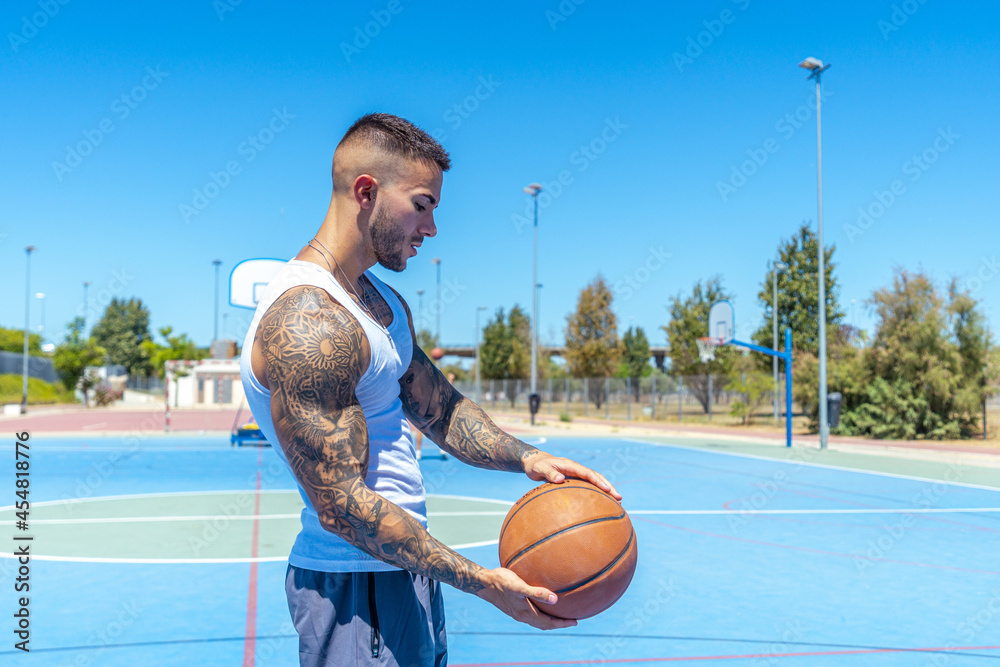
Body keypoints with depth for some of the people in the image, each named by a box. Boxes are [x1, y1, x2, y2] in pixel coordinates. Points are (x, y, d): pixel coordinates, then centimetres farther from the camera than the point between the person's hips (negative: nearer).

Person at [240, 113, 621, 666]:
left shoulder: (384, 301, 10)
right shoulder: (307, 326, -24)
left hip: (403, 566, 10)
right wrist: (483, 583, -26)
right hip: (358, 588, -9)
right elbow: (342, 506, -26)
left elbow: (439, 408, 13)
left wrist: (525, 457, -4)